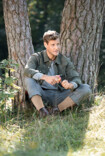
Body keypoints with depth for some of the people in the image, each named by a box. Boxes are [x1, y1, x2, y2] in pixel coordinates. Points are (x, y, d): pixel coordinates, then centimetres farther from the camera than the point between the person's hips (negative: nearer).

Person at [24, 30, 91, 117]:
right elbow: (27, 71, -25)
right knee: (29, 79, -29)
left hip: (59, 97, 2)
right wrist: (46, 77, -43)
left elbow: (76, 80, -7)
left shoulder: (65, 61, 3)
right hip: (42, 96, -2)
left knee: (86, 89, -17)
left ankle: (59, 108, -28)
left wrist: (70, 85, -33)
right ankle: (42, 110, -41)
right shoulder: (36, 58, -3)